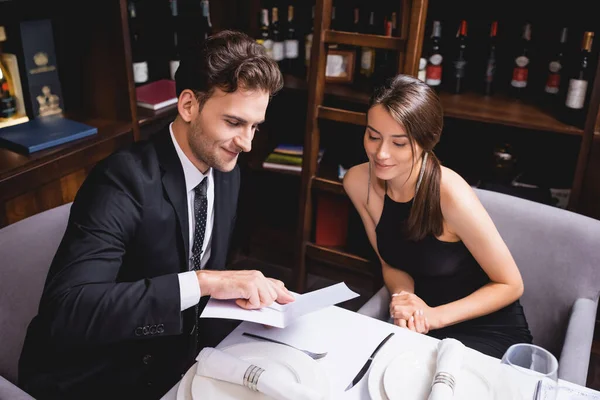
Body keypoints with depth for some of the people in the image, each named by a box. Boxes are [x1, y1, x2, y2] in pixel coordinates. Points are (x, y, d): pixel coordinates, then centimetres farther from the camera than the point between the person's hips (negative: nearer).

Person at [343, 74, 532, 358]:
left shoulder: (450, 194, -28)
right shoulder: (358, 182, -12)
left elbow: (510, 285, -15)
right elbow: (392, 264, 2)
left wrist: (435, 316, -24)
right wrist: (405, 298, -19)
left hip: (489, 329, -4)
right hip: (419, 323, 4)